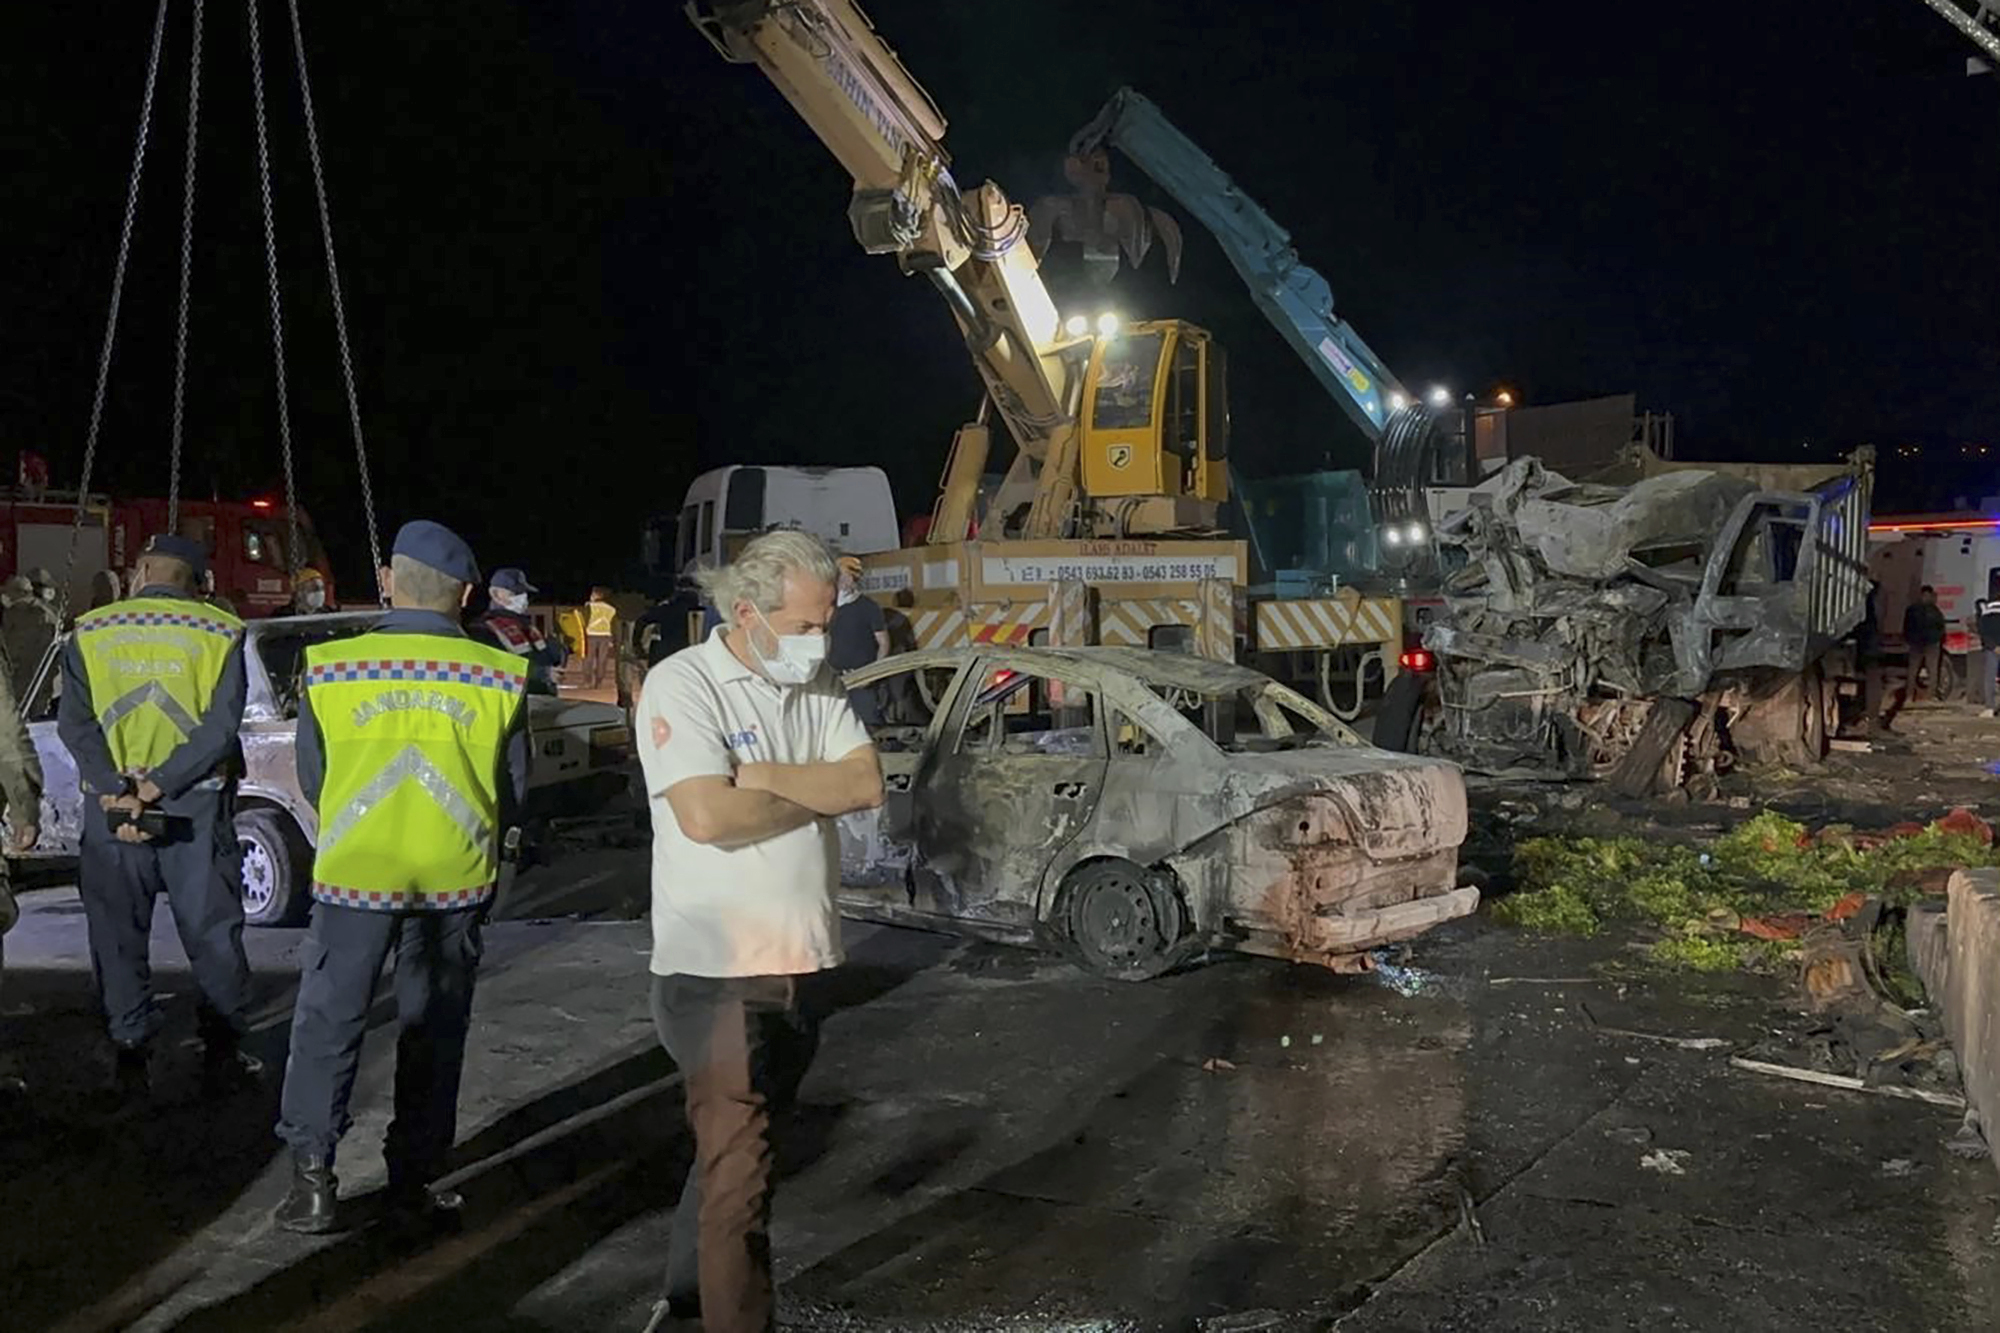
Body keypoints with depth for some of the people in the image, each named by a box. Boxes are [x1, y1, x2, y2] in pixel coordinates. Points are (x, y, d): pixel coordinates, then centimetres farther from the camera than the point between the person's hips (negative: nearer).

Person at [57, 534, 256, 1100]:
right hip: (197, 804, -1)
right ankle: (222, 1056, 15)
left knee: (118, 935, 12)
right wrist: (158, 787, -14)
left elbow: (73, 722, -6)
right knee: (213, 932, 10)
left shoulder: (90, 631, 4)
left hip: (111, 804, 1)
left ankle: (128, 1059, 15)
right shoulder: (221, 632, -1)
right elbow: (222, 724, -12)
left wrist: (116, 793, -14)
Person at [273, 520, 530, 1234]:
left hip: (355, 873, -1)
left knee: (329, 1024, 11)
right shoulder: (498, 675, -6)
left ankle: (312, 1178, 10)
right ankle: (413, 1180, 20)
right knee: (433, 1033, 13)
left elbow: (312, 779, 6)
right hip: (457, 880, 1)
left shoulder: (330, 667, -6)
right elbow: (513, 791, 3)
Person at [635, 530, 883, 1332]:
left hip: (800, 961, 7)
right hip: (718, 971, -7)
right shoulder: (682, 684, -12)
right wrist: (820, 793, -10)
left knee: (735, 1147, 21)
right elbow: (707, 815, -24)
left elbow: (867, 785, -4)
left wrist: (765, 776, -17)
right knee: (739, 1167, -1)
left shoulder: (817, 686, 7)